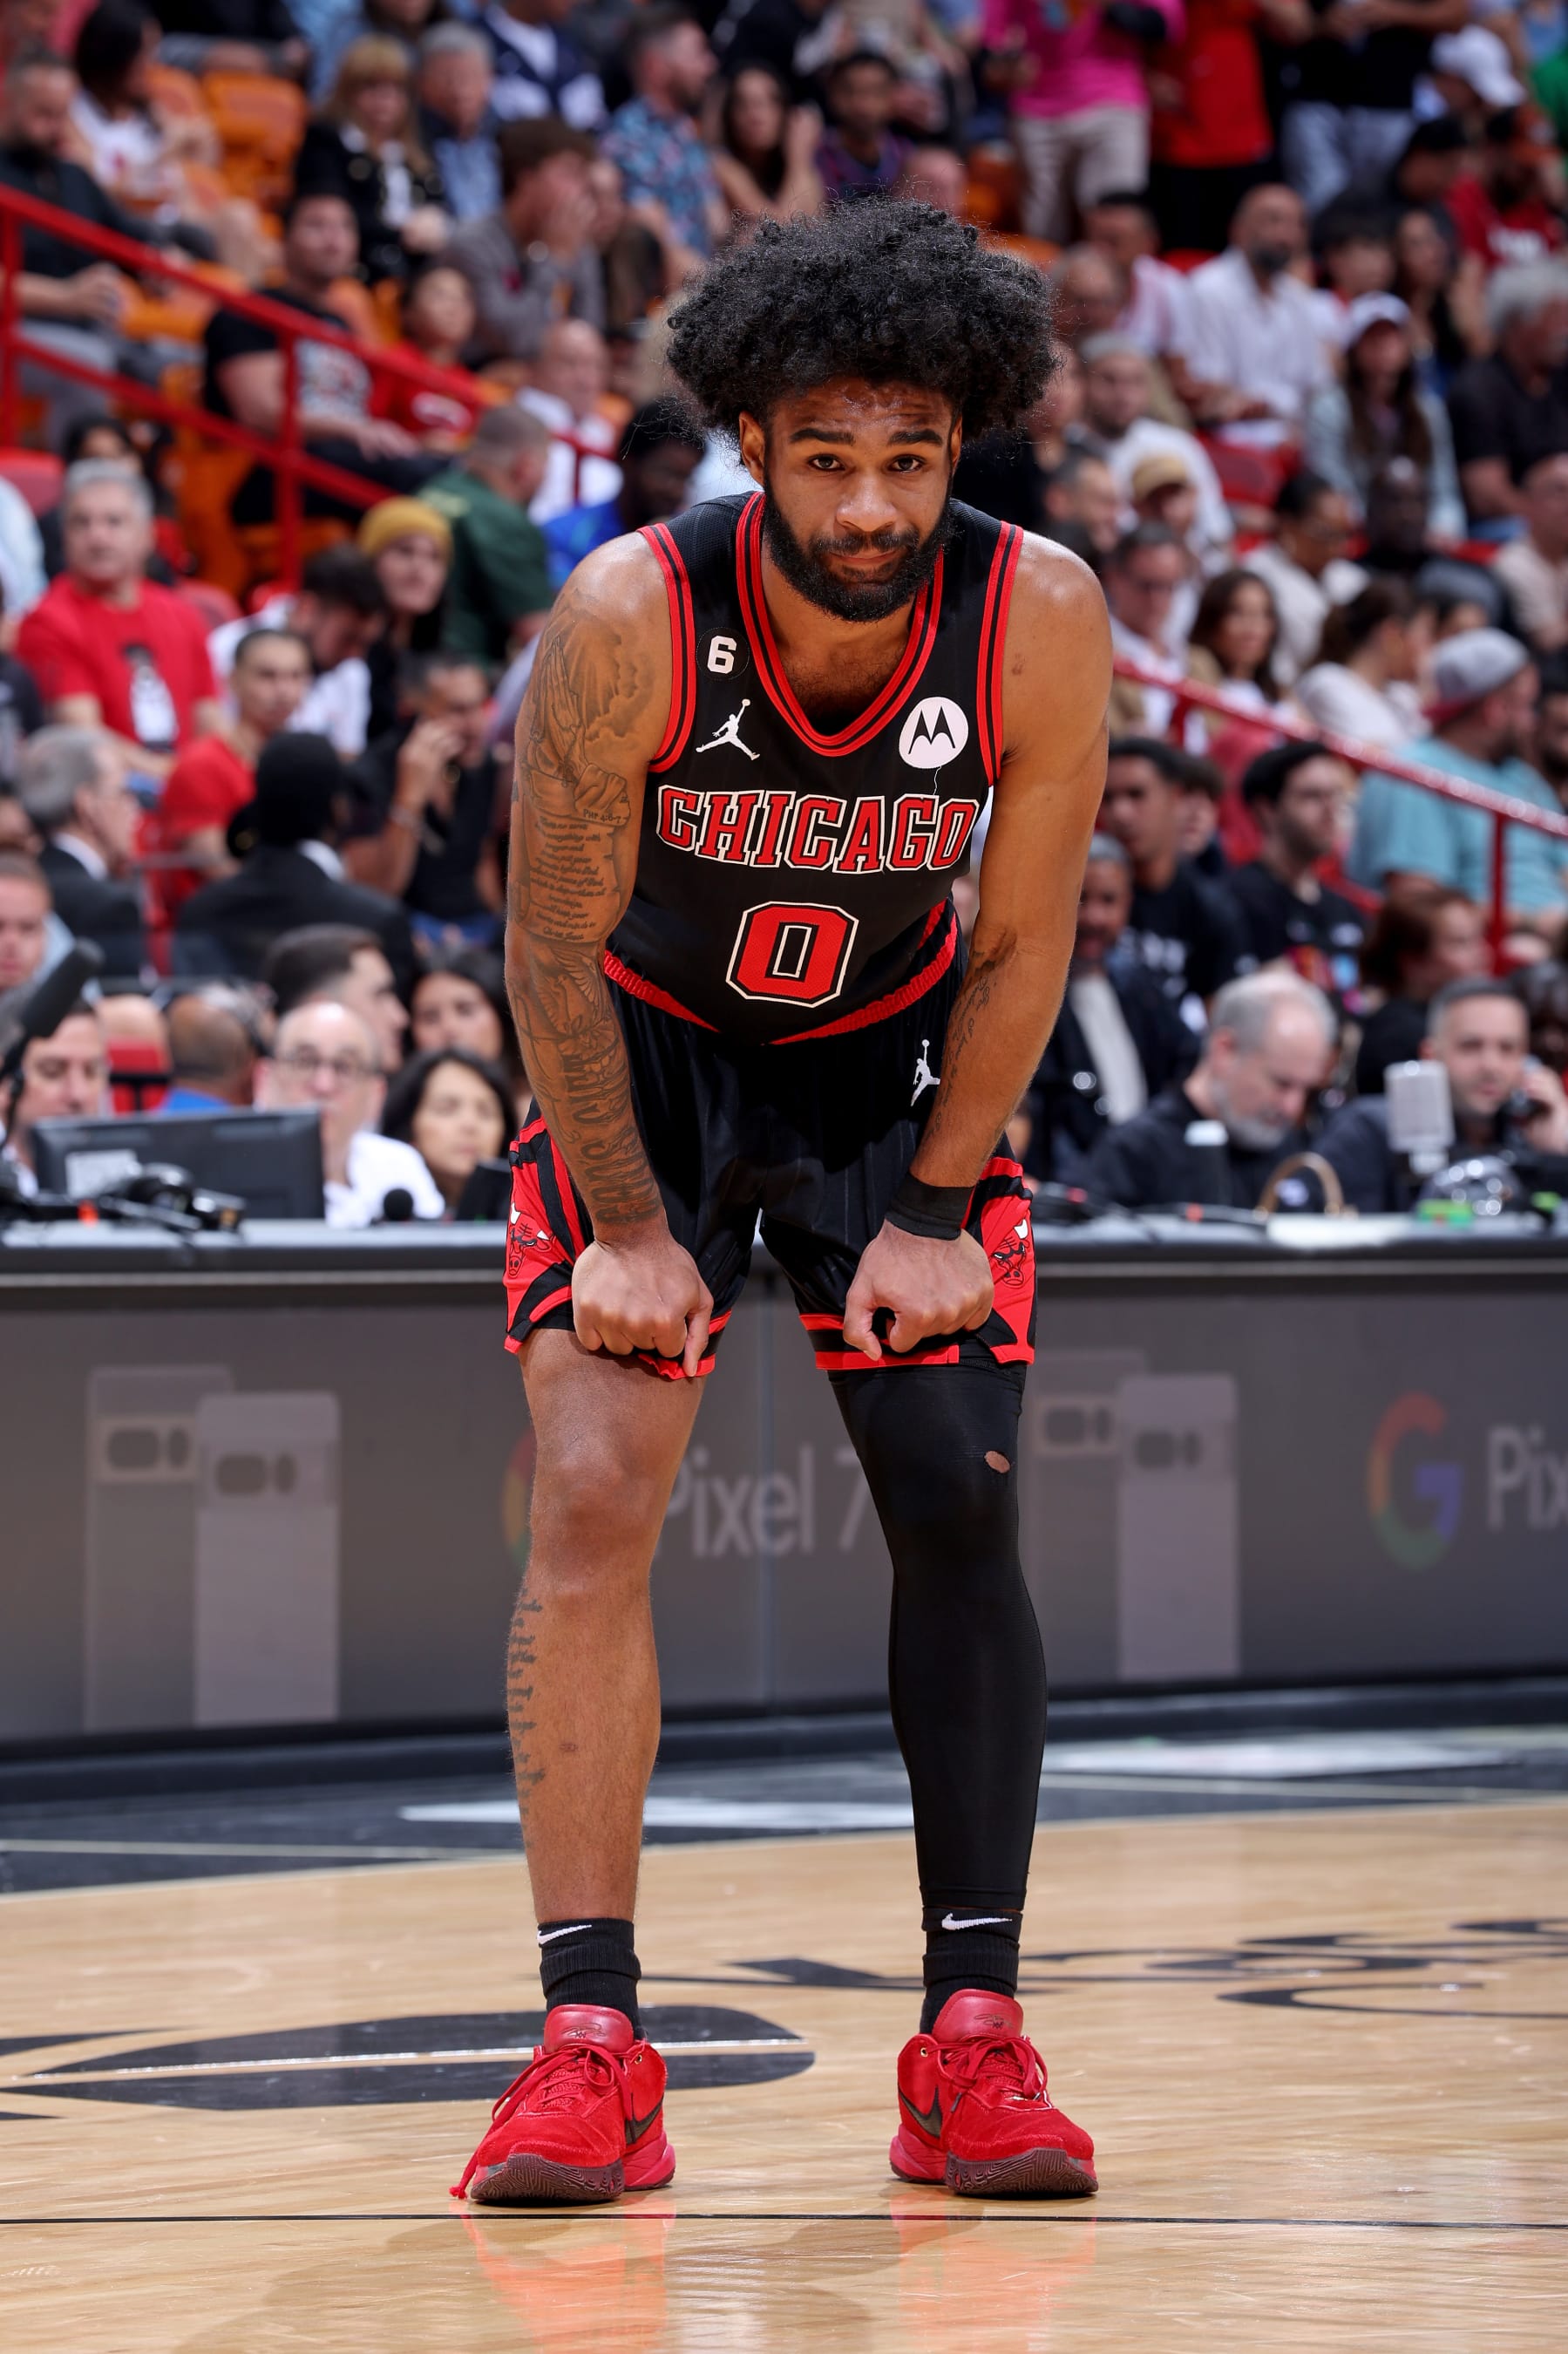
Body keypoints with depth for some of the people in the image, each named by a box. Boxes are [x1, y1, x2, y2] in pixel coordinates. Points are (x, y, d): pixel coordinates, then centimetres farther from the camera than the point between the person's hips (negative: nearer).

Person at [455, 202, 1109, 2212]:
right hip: (649, 1050, -2)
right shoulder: (631, 616, -29)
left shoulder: (1040, 620, -24)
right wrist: (630, 1226, -17)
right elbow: (552, 939, -18)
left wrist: (936, 1210, -12)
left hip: (890, 1056, 2)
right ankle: (590, 2047, -14)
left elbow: (1019, 944, -11)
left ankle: (972, 2041, -2)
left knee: (961, 1514, -6)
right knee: (593, 1502, -14)